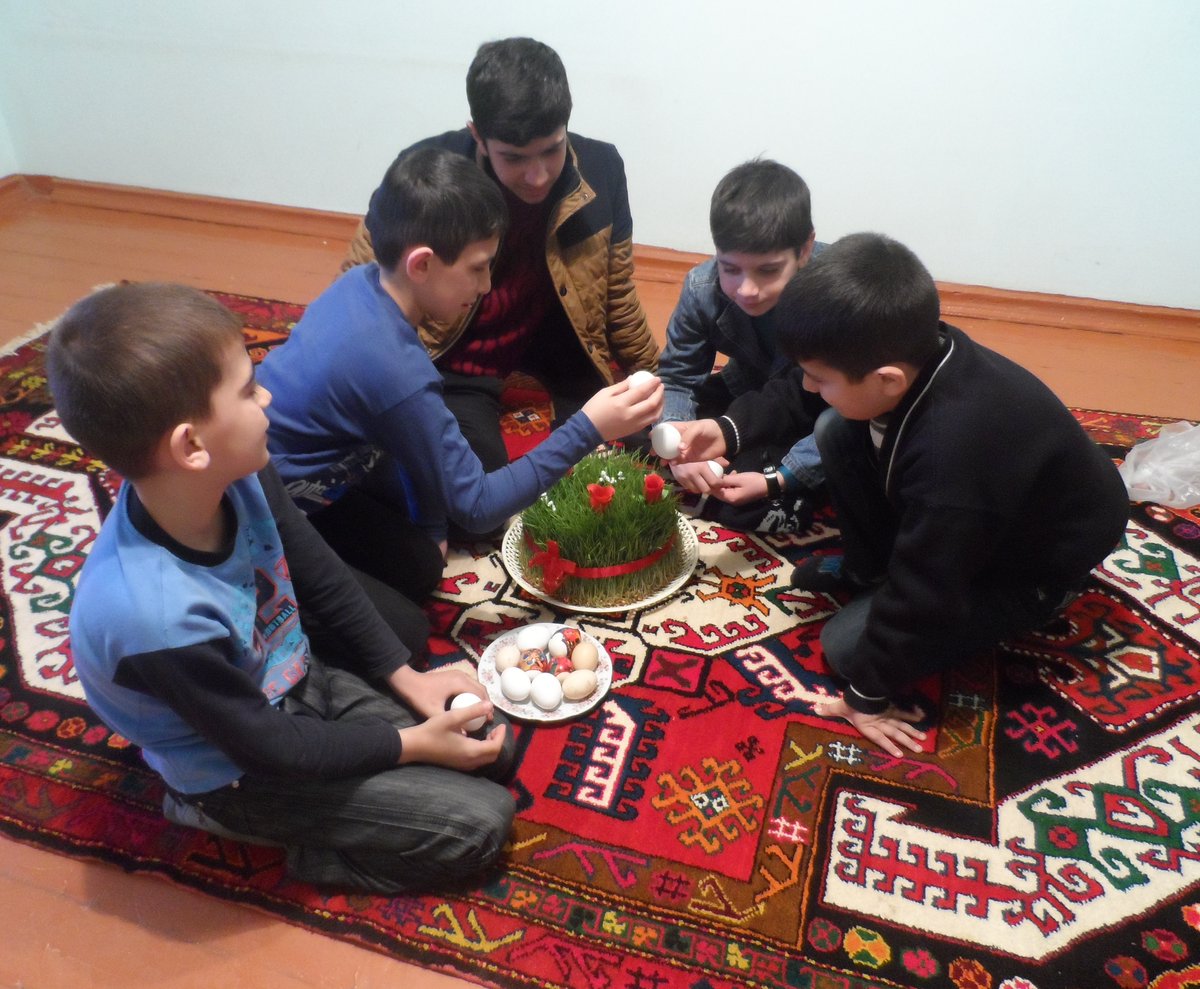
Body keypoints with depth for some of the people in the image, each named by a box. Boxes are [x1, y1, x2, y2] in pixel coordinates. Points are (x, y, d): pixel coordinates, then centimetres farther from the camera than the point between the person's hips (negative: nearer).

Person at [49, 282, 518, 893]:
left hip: (303, 681, 6)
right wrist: (412, 744, -14)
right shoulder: (157, 615, -38)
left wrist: (404, 677, -2)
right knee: (480, 823, -7)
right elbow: (270, 747, -23)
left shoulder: (239, 478, -20)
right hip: (242, 770, -6)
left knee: (492, 746, 6)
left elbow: (323, 581, -2)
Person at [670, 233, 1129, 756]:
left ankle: (998, 611, 10)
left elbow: (917, 599, -30)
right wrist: (730, 428, -9)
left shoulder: (952, 456, -44)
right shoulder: (914, 353, -23)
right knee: (836, 432, -9)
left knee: (849, 645, -11)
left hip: (1032, 562, -7)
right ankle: (867, 571, 12)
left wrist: (868, 694, -16)